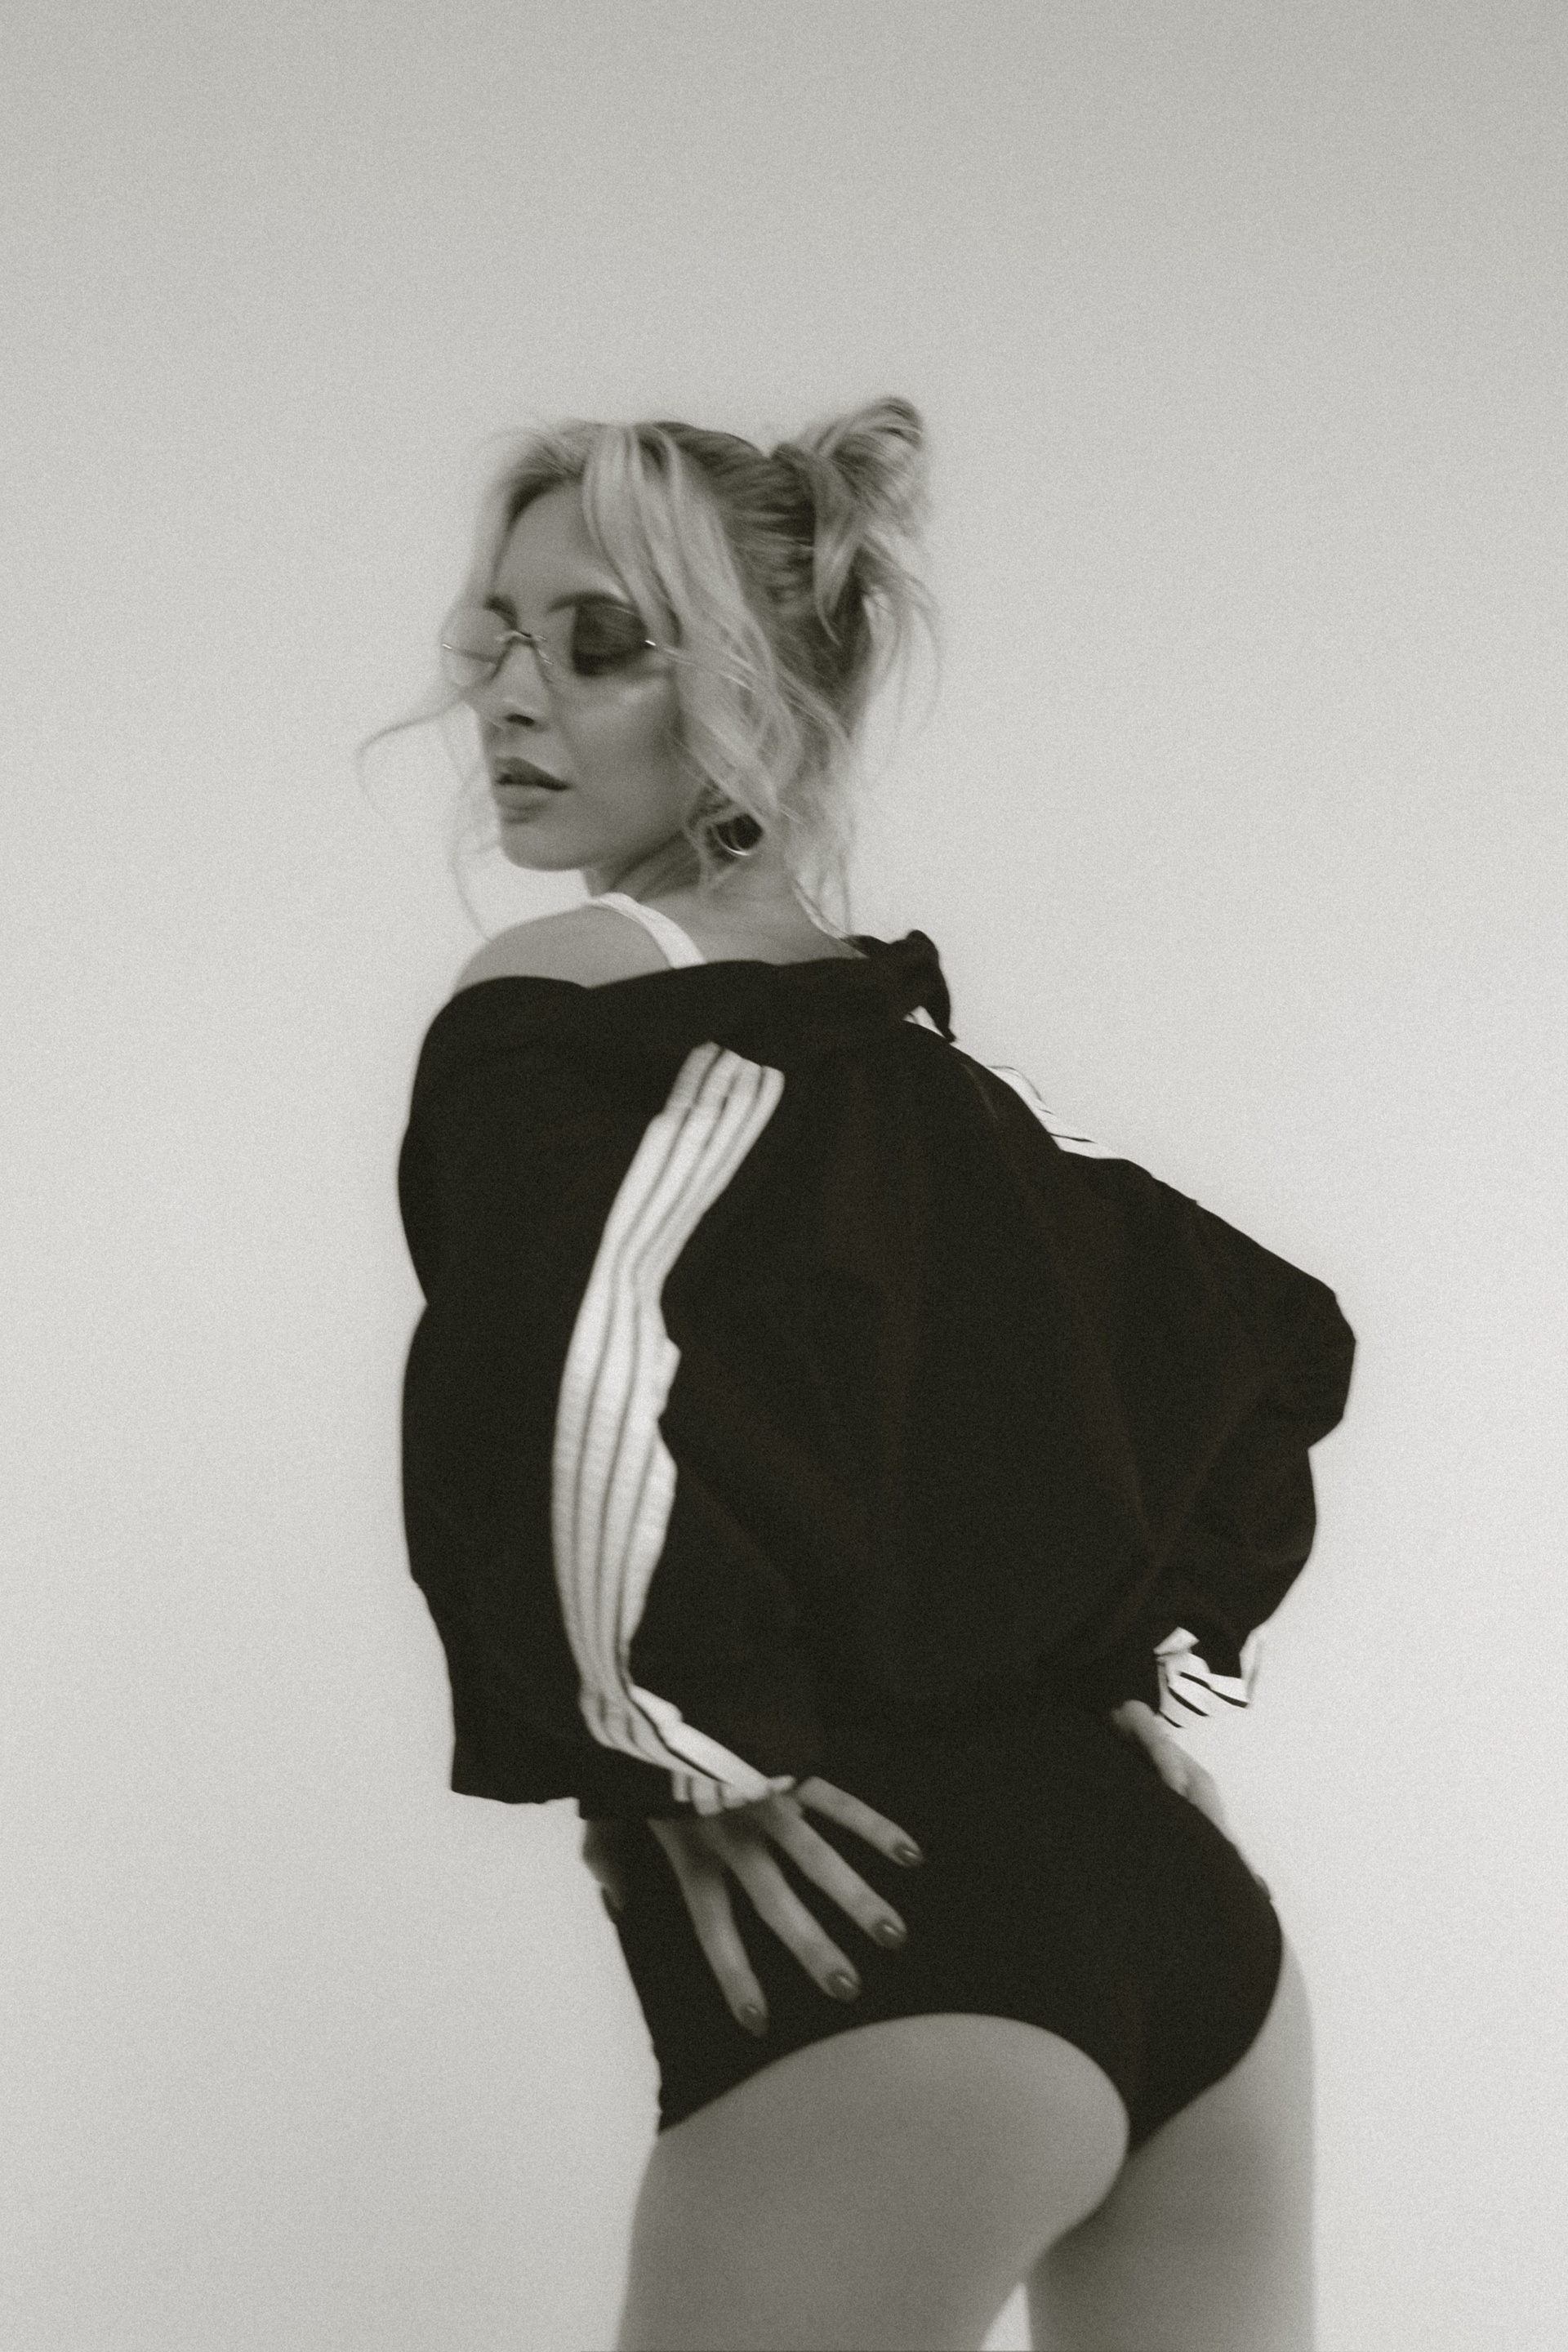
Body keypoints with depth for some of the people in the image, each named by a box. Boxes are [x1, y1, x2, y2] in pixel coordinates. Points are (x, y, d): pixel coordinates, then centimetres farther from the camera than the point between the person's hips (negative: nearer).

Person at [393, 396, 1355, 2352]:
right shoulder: (898, 1038, 16)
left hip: (896, 1969, -8)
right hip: (1186, 1914, 8)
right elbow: (1273, 1328, 24)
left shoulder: (557, 1006, -7)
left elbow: (568, 1382, -28)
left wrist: (679, 1747, -16)